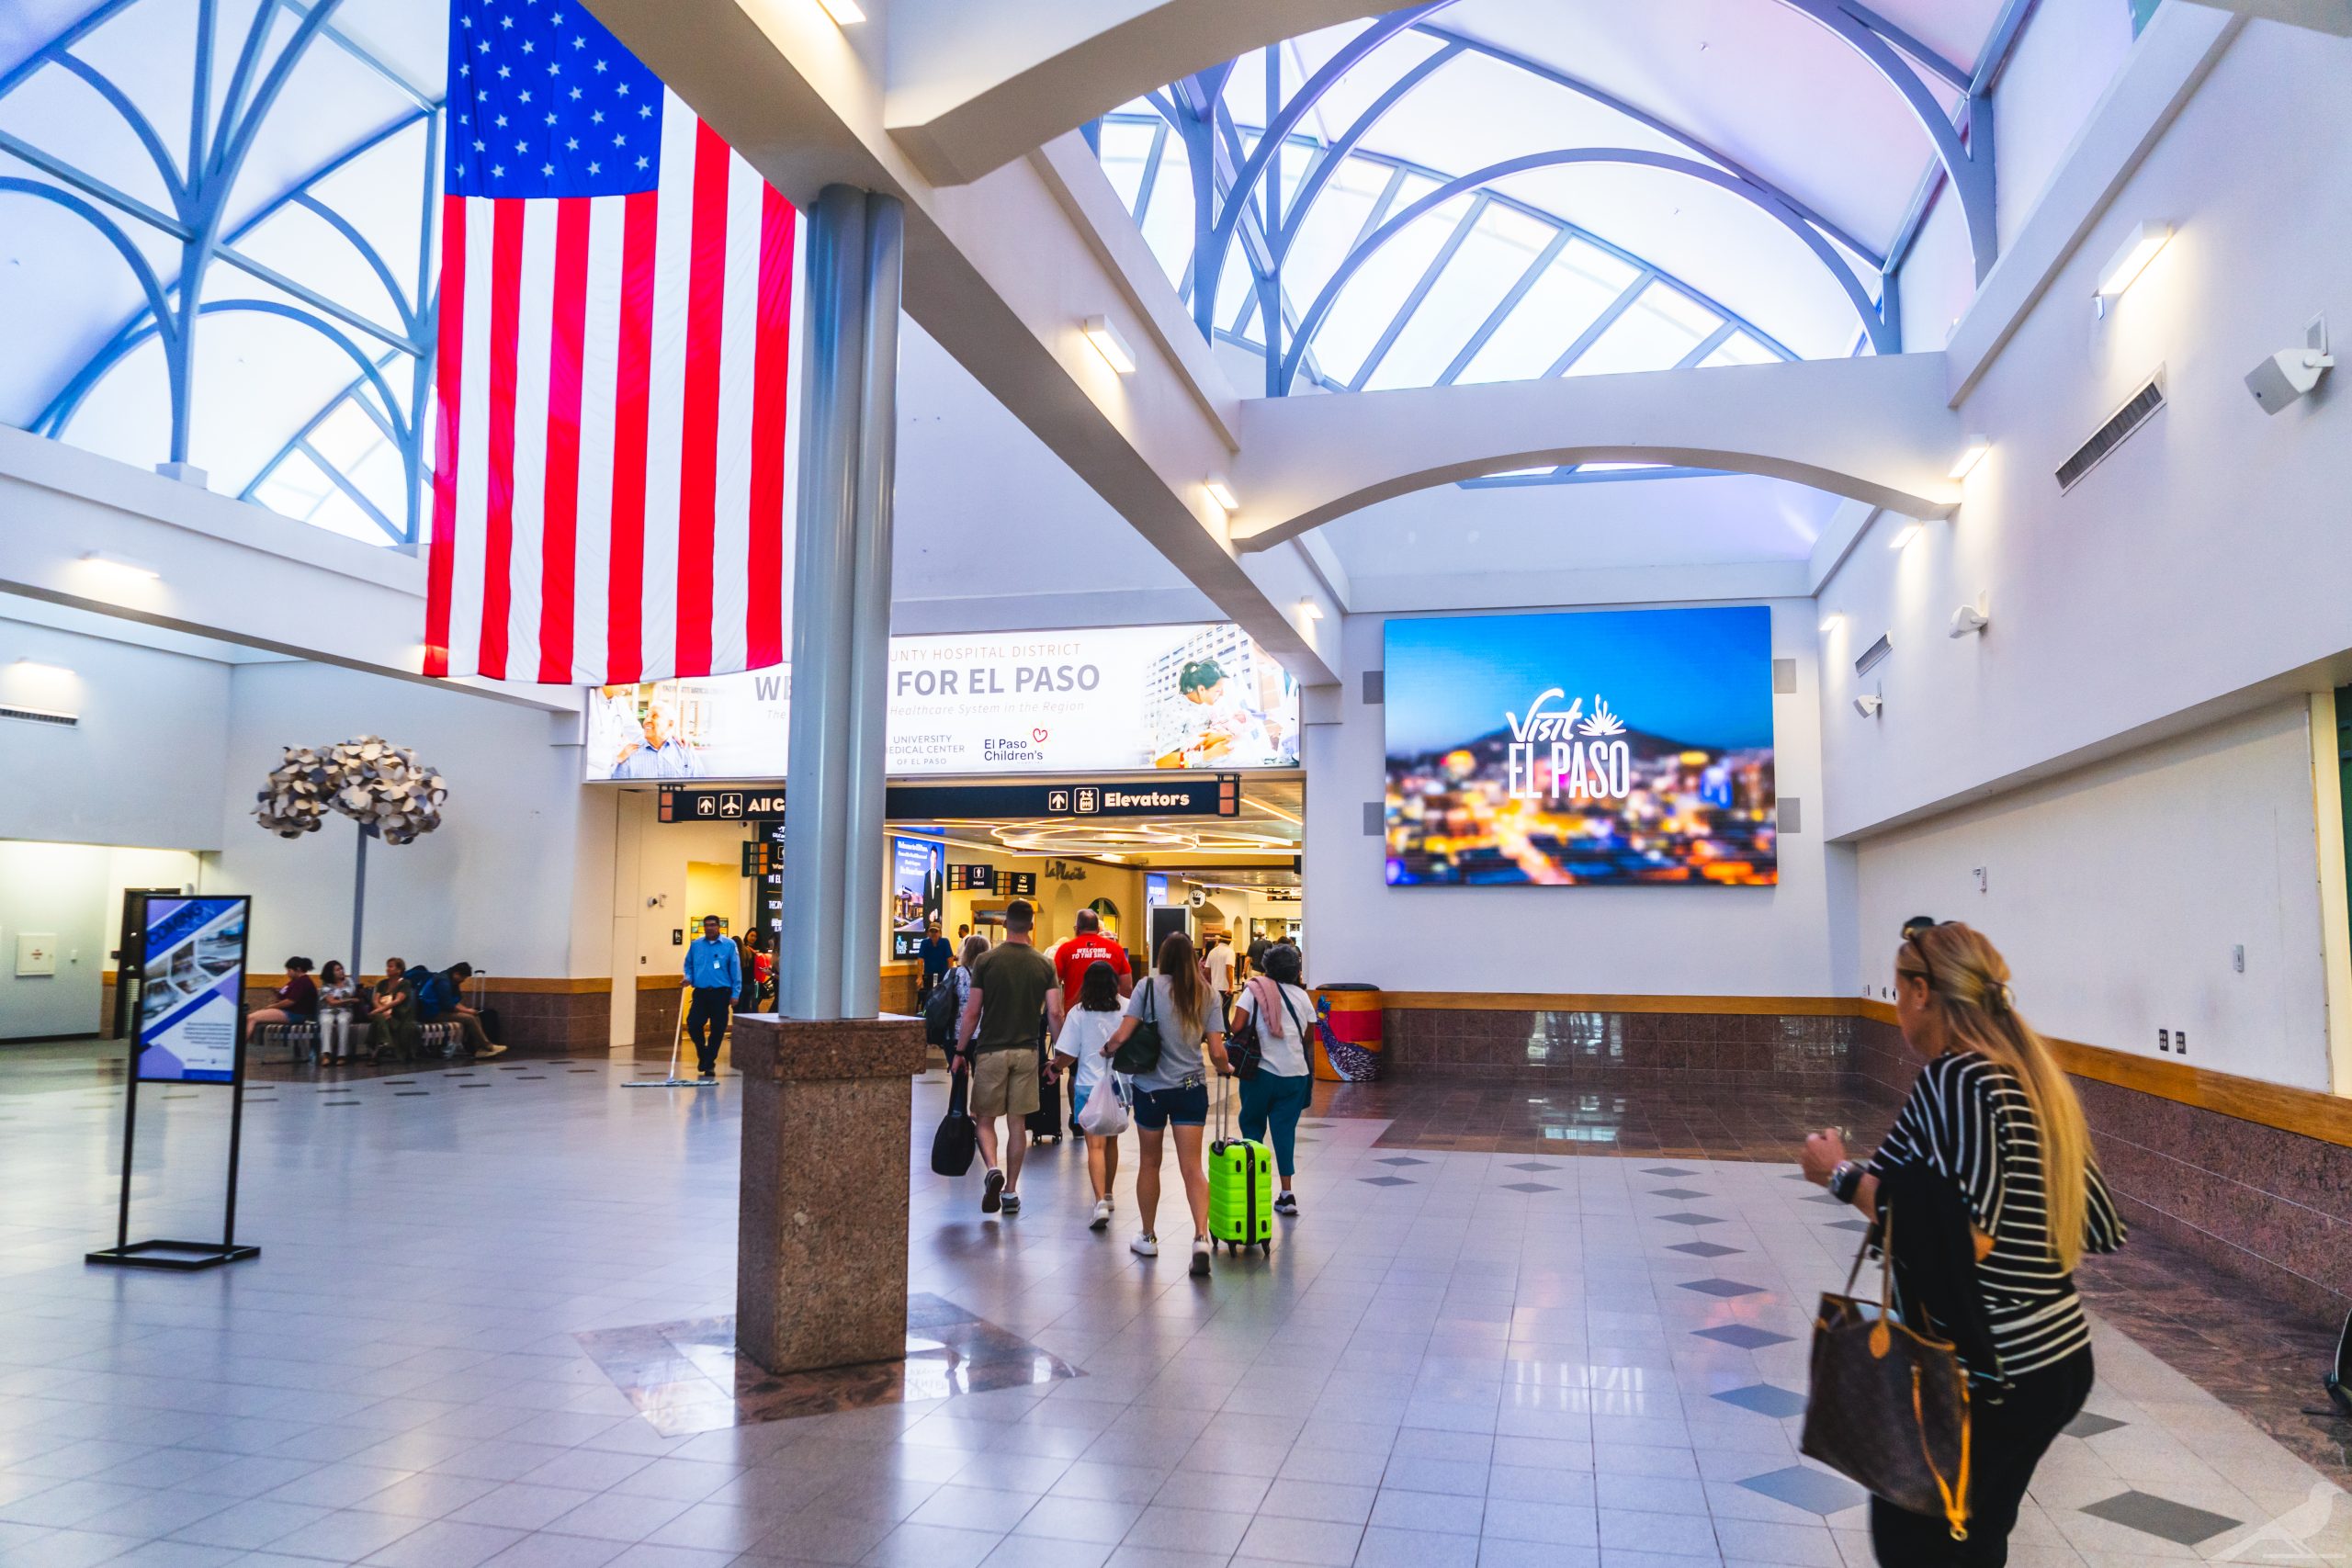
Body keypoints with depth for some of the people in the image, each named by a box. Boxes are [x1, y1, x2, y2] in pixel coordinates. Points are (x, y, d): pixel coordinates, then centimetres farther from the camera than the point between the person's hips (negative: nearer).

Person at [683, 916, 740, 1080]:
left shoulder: (729, 945, -1)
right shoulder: (695, 944, 8)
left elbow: (736, 970, -1)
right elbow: (688, 964, 19)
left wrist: (735, 993, -4)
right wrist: (688, 977, -1)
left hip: (721, 993, -2)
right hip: (700, 992, 2)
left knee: (717, 1030, 2)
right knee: (693, 1024, -8)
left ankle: (709, 1063, 14)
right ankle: (703, 1053, 18)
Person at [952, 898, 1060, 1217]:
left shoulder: (985, 961, -5)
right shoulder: (1044, 964, 1)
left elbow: (972, 1012, -5)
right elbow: (1055, 1014, -4)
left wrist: (960, 1052, 4)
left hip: (991, 1050, -2)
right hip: (1027, 1051, 2)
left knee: (985, 1118, 9)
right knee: (1016, 1123, 10)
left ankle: (993, 1170, -15)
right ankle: (1011, 1191, 14)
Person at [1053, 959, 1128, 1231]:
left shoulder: (1078, 1014, -9)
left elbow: (1066, 1057, -8)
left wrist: (1056, 1065, 13)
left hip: (1089, 1085, -3)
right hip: (1120, 1085, 3)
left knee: (1095, 1146, -7)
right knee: (1111, 1140, 21)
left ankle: (1100, 1202, -22)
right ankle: (1107, 1194, 34)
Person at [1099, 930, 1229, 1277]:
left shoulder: (1149, 987, -7)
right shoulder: (1205, 993, 1)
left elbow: (1121, 1037, -13)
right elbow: (1217, 1052, -1)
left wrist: (1107, 1050, 9)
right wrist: (1226, 1068, 21)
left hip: (1151, 1088, -1)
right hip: (1191, 1088, 1)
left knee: (1150, 1164, 15)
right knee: (1192, 1168, 1)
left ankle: (1148, 1238, 28)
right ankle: (1201, 1238, -16)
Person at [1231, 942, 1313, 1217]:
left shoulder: (1255, 989, -3)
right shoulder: (1302, 995, 6)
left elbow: (1237, 1026, -10)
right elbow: (1309, 1037, 6)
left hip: (1261, 1070, -2)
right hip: (1295, 1072, 2)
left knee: (1252, 1127, 14)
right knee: (1285, 1131, 7)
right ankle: (1286, 1195, 1)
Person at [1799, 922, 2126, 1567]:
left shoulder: (1956, 1078, -19)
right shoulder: (2033, 1076, 6)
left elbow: (1961, 1240, -26)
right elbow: (2102, 1229, 11)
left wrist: (1844, 1176, -16)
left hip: (1985, 1375, -8)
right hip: (2057, 1357, 8)